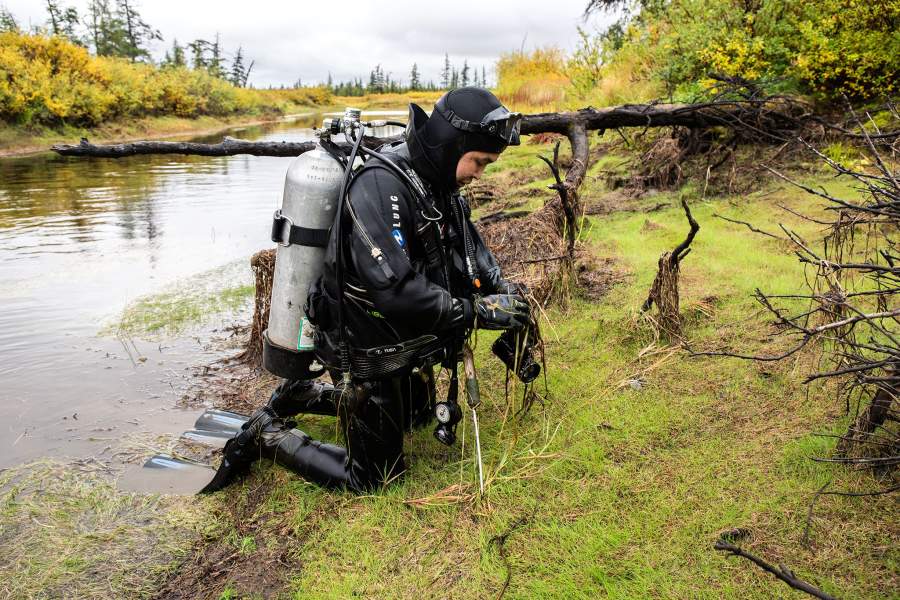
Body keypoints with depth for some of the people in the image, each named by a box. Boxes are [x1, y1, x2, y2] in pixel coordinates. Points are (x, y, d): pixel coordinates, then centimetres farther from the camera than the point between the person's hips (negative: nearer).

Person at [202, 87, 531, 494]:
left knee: (418, 414, 34)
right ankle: (266, 437, 18)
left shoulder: (442, 188, 0)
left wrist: (502, 289, -7)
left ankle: (301, 396, 35)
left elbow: (472, 250, 12)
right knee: (373, 477, 4)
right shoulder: (380, 187, -29)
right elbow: (394, 289, -36)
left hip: (409, 346, 10)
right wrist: (479, 311, -28)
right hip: (369, 357, -9)